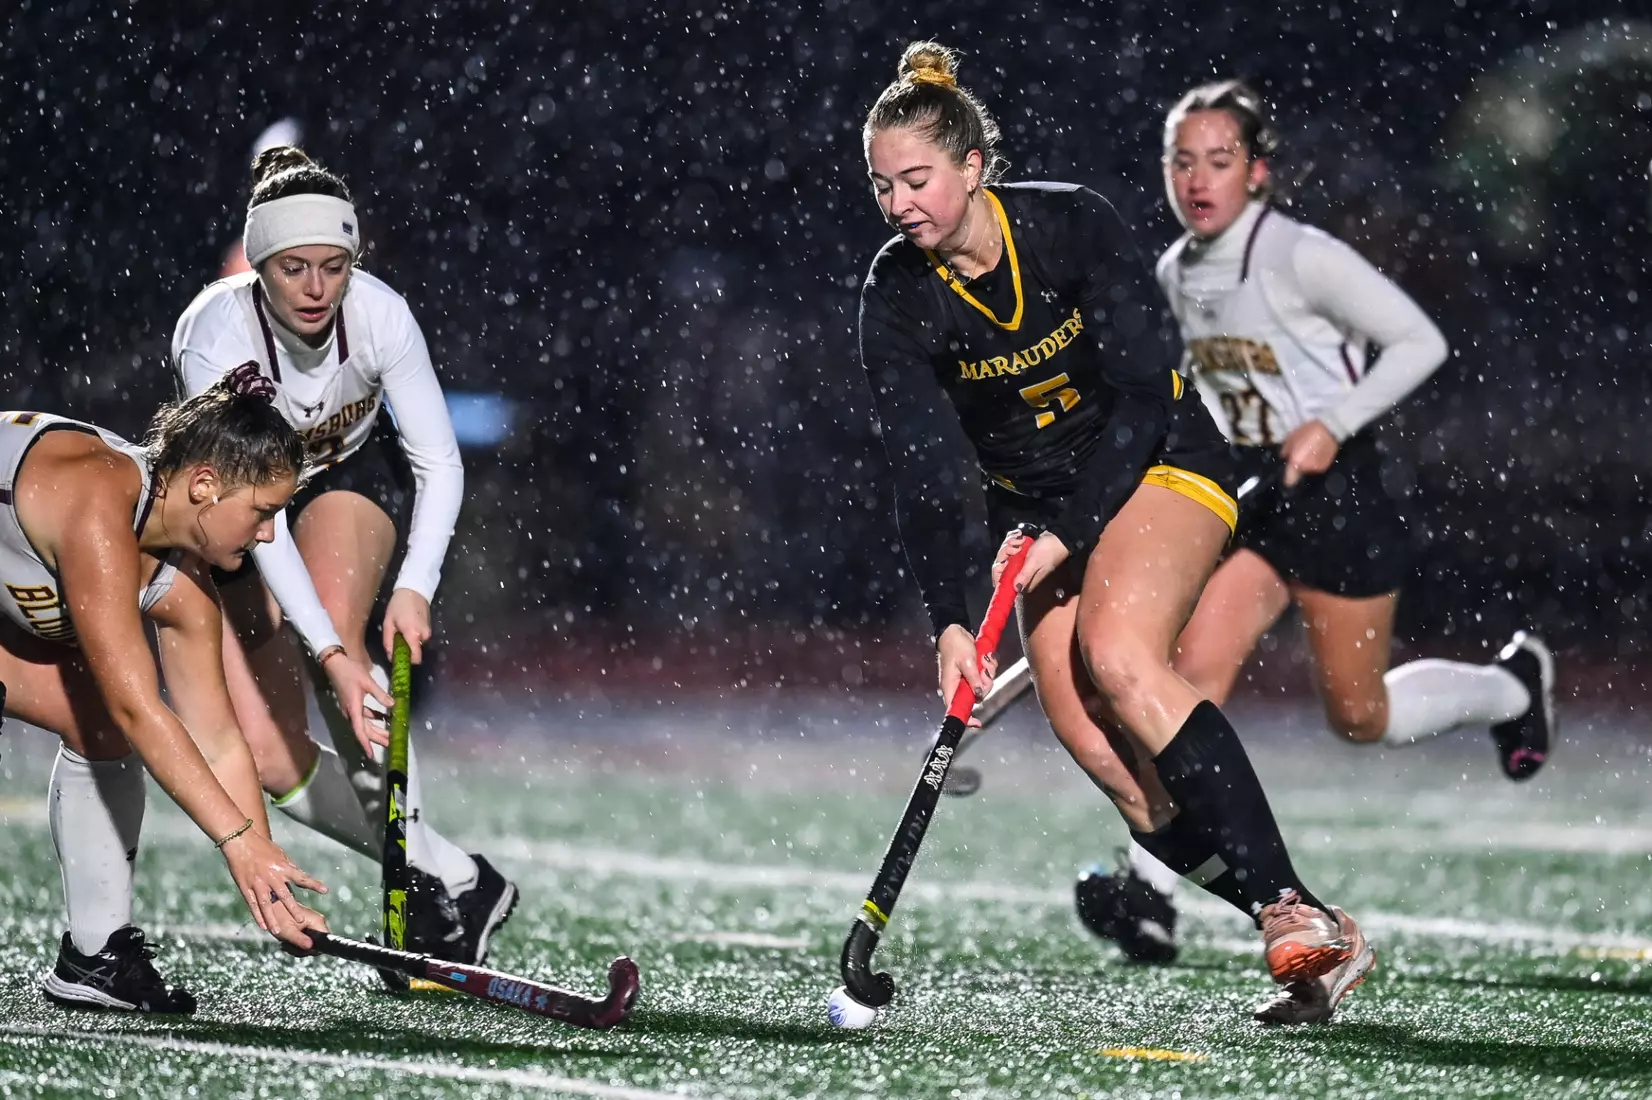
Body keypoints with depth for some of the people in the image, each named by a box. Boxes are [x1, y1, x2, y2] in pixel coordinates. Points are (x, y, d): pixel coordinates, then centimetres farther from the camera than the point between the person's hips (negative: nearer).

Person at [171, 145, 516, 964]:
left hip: (353, 475, 0)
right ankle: (453, 880, 3)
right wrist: (329, 654, -47)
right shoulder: (216, 335, -35)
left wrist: (415, 586, -40)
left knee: (336, 625, -32)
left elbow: (440, 464, -22)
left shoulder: (378, 314, -27)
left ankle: (428, 880, -23)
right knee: (270, 762, -13)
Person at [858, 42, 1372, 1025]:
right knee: (1094, 739, -15)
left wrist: (1065, 533, -28)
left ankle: (1296, 909, -31)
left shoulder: (1072, 224, -18)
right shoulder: (896, 298, -9)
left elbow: (1142, 396, -20)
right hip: (1037, 505, 4)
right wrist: (950, 621, -24)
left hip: (1161, 466, -4)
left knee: (1117, 650, -31)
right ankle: (1317, 949, -12)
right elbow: (921, 473, -13)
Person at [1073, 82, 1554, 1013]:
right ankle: (1150, 884, -17)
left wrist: (1332, 425, -24)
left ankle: (1512, 683, 35)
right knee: (1196, 667, -15)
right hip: (1253, 501, 6)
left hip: (1339, 497, -6)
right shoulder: (1177, 272, 4)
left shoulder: (1300, 256, -18)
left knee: (1360, 717, 6)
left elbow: (1421, 342, -17)